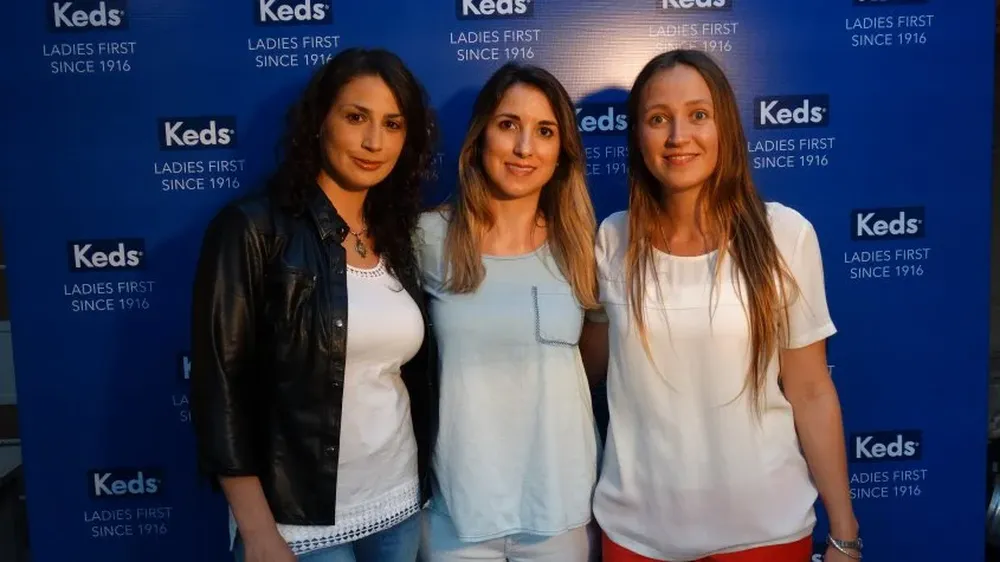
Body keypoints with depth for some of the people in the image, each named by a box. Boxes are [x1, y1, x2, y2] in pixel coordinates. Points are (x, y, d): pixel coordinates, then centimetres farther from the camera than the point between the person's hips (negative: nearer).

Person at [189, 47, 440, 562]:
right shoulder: (251, 229, -11)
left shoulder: (397, 237, 5)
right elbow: (220, 385, -14)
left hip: (399, 505, 6)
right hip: (298, 521, -5)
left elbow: (416, 372, 10)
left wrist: (425, 490, 10)